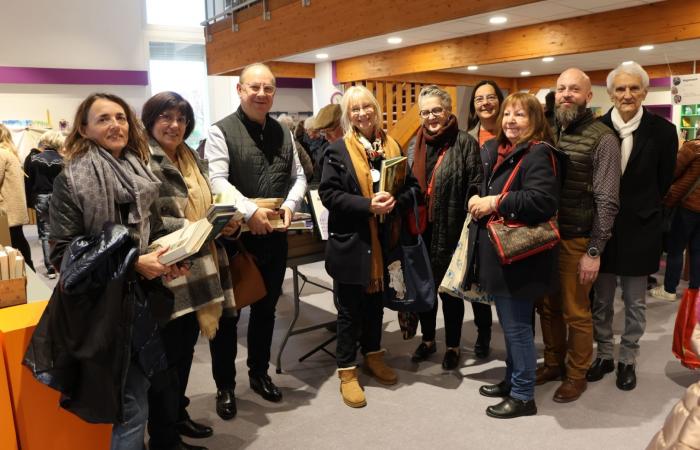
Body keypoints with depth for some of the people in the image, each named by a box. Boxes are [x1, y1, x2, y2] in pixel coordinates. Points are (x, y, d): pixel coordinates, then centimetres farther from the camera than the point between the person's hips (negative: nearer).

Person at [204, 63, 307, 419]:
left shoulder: (283, 133, 10)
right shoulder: (221, 131, -7)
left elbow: (298, 177, 11)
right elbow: (217, 181, -17)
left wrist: (290, 205, -8)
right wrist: (250, 211, -28)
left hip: (274, 237, 5)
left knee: (266, 308, 17)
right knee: (227, 313, 8)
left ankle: (259, 374, 37)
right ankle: (225, 386, 25)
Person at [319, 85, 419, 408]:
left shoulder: (392, 146, 6)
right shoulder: (338, 150, -6)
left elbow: (411, 186, 8)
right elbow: (328, 194, -12)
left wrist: (394, 201, -14)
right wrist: (368, 205, -23)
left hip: (384, 241, 4)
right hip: (350, 241, -4)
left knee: (376, 302, 19)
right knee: (350, 308, 6)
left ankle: (373, 356, 38)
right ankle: (347, 371, 20)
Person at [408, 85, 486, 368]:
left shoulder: (464, 142, -9)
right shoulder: (418, 144, 9)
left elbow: (477, 185, -11)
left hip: (450, 229, -5)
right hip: (421, 227, 5)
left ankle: (453, 345, 27)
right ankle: (427, 339, 34)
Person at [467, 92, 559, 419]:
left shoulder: (537, 154, -14)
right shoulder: (496, 151, 14)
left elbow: (542, 199, -28)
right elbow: (483, 187, 24)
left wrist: (496, 203, -22)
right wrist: (477, 200, 1)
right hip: (497, 252, 9)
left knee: (517, 326, 2)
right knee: (510, 325, 20)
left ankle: (523, 396, 18)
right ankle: (513, 380, 35)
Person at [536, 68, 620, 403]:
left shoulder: (602, 138, -9)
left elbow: (606, 201, -12)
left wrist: (595, 251, -14)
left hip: (577, 240, -5)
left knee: (576, 312, 7)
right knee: (548, 306, 15)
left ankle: (576, 374, 25)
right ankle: (553, 363, 33)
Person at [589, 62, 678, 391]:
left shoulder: (662, 130, -6)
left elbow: (663, 182, 2)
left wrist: (641, 209, 4)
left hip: (640, 228, -1)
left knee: (634, 302, 12)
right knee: (601, 300, 12)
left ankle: (627, 360, 28)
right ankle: (604, 355, 29)